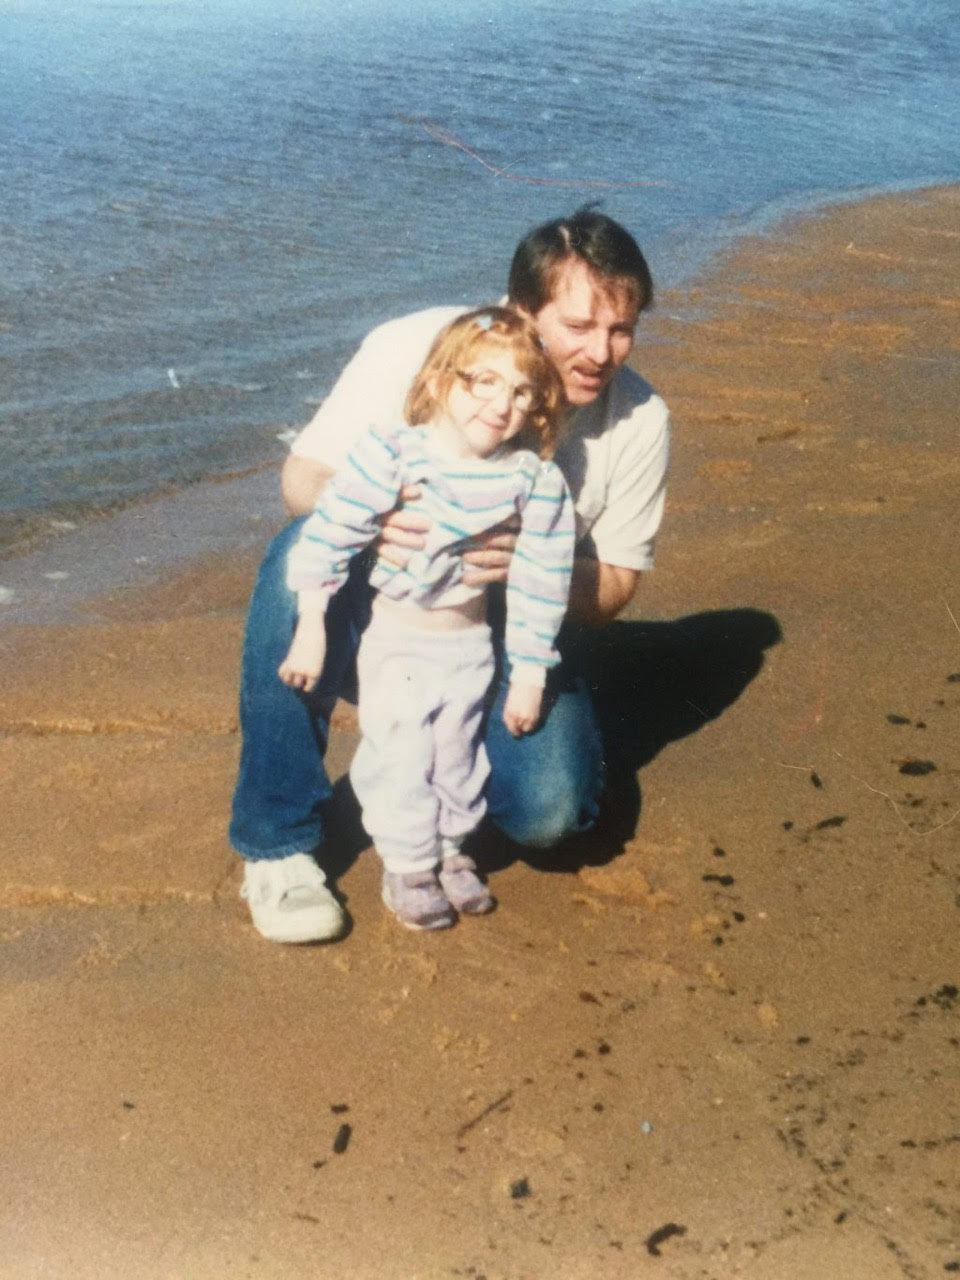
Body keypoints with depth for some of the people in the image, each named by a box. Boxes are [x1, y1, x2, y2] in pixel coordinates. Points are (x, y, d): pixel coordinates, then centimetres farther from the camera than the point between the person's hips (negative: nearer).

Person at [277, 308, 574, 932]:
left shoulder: (535, 480, -15)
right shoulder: (393, 453, -23)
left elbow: (543, 582, -8)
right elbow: (330, 533, -17)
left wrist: (529, 676, -5)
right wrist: (311, 628, -14)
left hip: (471, 646, 3)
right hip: (396, 643, -2)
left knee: (459, 756, 18)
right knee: (399, 758, 4)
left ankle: (451, 850, 39)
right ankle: (406, 868, 22)